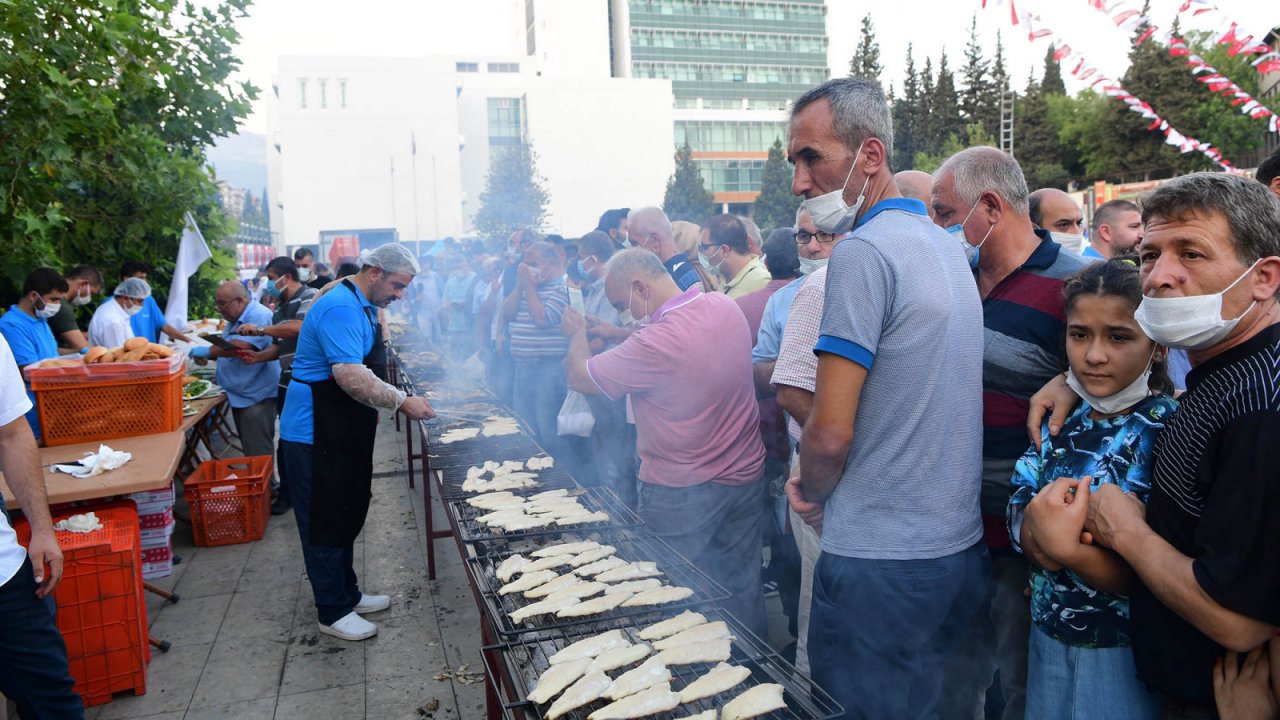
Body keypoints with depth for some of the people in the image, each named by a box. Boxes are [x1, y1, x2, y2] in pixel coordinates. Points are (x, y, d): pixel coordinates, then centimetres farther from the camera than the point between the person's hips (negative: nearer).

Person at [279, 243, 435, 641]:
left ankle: (347, 594, 33)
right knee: (326, 523, 1)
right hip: (317, 436, -11)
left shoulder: (361, 307, 13)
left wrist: (374, 411, 20)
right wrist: (402, 403, -26)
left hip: (343, 433, 11)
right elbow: (350, 376, -31)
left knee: (345, 517, 19)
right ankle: (333, 612, 13)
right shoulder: (340, 308, -21)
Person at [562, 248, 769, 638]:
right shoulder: (726, 307, -4)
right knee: (743, 589, 19)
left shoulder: (657, 342, -27)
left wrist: (578, 334, 4)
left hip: (681, 494, -7)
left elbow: (579, 378, -16)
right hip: (745, 476, 7)